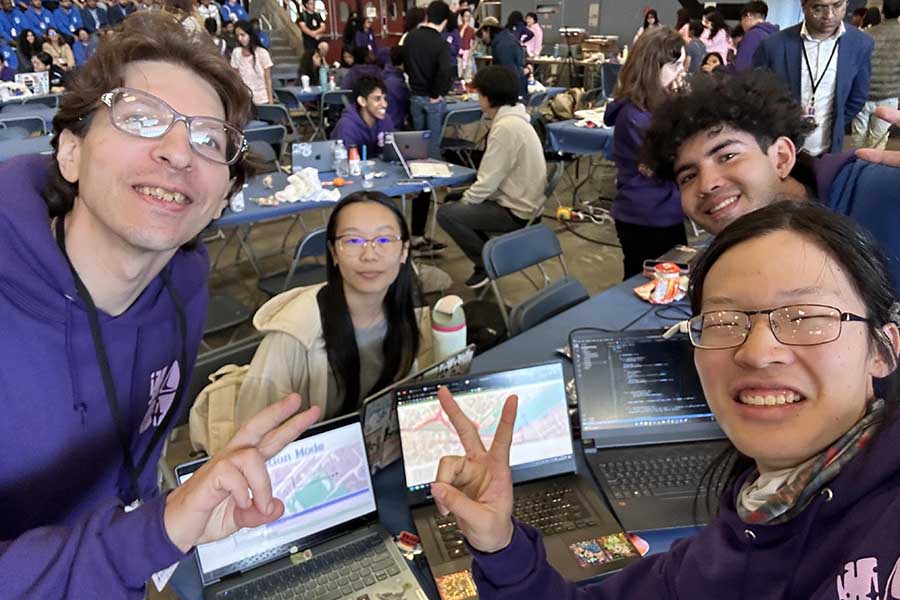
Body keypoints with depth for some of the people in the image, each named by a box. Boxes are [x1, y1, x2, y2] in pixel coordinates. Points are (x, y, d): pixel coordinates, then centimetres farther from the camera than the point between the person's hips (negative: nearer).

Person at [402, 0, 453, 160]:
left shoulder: (410, 37, 0)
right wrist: (437, 94, -17)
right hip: (433, 99, -5)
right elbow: (445, 72, -31)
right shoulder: (441, 43, -18)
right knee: (433, 141, 4)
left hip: (415, 96, 5)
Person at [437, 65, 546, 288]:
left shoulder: (506, 127, -23)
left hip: (515, 212, -10)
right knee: (453, 202, 18)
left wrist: (464, 201, -7)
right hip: (521, 201, 10)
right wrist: (464, 197, 9)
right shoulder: (513, 119, 9)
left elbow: (489, 181, -23)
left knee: (446, 213, -14)